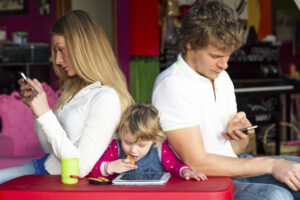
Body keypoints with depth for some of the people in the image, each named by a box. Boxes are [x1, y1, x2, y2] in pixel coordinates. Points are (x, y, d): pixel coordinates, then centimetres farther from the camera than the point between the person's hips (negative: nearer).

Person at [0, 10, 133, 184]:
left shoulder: (107, 99, -20)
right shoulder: (72, 87, 8)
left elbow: (81, 168, -23)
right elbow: (51, 149, 13)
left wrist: (45, 114, -23)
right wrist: (36, 107, 0)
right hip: (44, 167, 8)